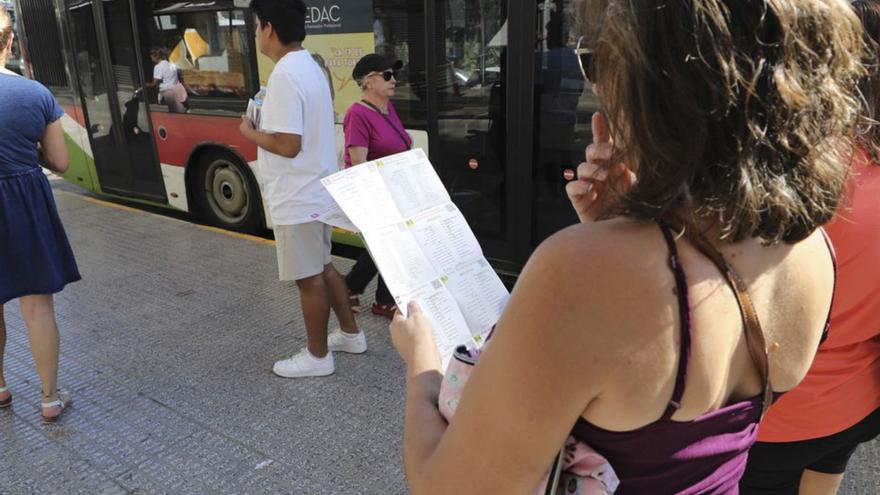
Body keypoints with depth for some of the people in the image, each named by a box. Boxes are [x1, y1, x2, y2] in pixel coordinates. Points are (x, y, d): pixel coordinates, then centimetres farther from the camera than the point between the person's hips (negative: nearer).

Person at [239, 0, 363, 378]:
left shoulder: (285, 75, -21)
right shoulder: (309, 66, 10)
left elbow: (287, 145, -24)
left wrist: (249, 132, -9)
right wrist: (266, 118, 12)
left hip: (297, 198, -10)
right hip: (317, 190, 10)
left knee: (309, 278, 4)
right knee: (322, 267, 22)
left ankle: (317, 356, 20)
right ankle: (350, 334, 35)